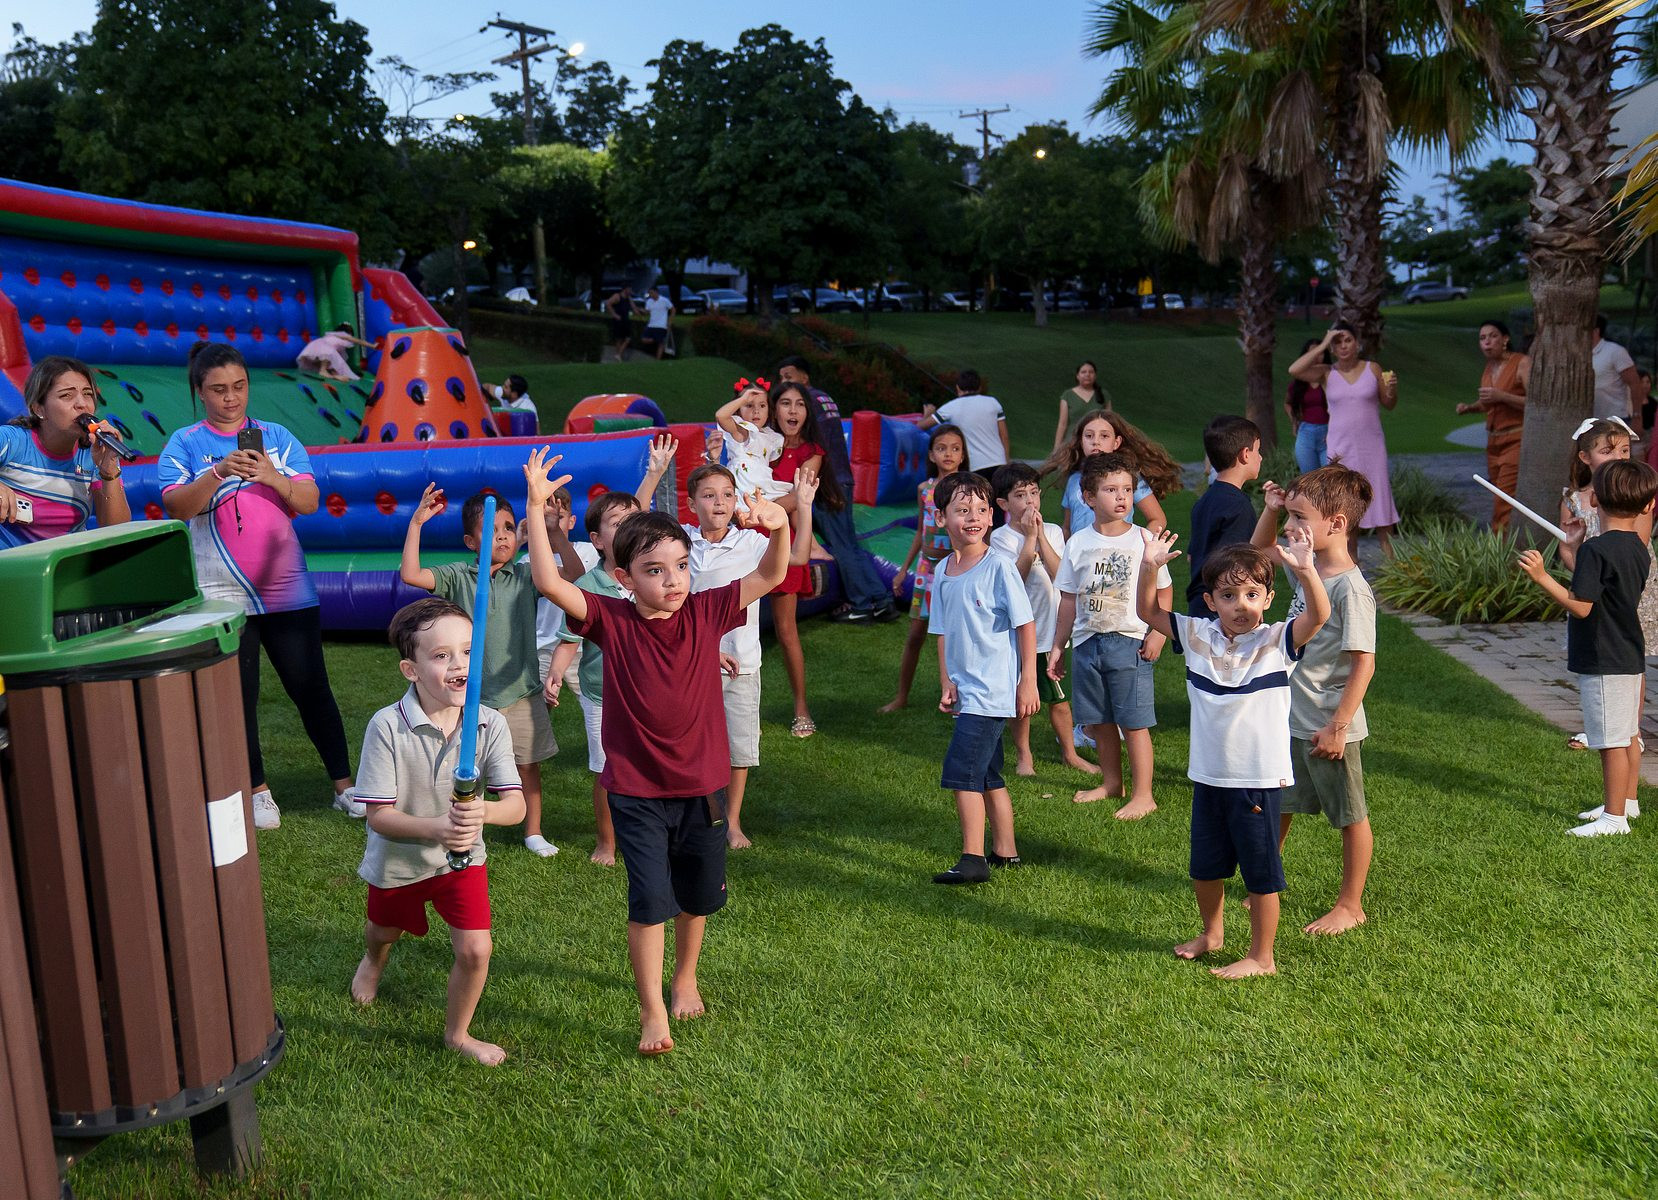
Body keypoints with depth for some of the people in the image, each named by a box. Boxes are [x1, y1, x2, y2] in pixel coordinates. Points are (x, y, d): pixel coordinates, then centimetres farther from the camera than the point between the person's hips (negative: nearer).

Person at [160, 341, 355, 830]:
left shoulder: (277, 437, 7)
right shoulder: (184, 444, 3)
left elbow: (310, 502, -1)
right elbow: (176, 506, -12)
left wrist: (273, 477, -19)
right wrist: (219, 472, -26)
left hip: (287, 589, 1)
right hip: (222, 596, -1)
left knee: (311, 688, 4)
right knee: (238, 697, 6)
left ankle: (344, 785, 12)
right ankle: (257, 791, 20)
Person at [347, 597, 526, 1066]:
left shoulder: (490, 724, -23)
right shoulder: (386, 726, -29)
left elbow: (516, 805, -22)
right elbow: (378, 815, -26)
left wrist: (483, 811, -44)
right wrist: (435, 827, -43)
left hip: (463, 857, 1)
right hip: (397, 858, 0)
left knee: (475, 949, -9)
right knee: (385, 930, 27)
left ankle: (457, 1033, 23)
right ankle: (373, 961, 68)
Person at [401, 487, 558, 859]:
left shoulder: (525, 576, -1)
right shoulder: (458, 576, -3)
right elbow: (410, 575, -14)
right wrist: (416, 523, -16)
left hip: (521, 693, 1)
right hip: (473, 696, -1)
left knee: (528, 766, 11)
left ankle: (533, 833, 26)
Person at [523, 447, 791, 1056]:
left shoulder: (706, 612, -6)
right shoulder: (613, 622, -12)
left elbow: (768, 577, -5)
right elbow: (549, 582, -22)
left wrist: (779, 526, -24)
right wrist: (536, 506, -29)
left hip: (702, 785, 3)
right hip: (637, 792, -3)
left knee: (697, 896, 19)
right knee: (650, 901, -5)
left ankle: (684, 978, 44)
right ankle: (652, 1011, 12)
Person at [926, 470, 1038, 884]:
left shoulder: (999, 566, -11)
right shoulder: (943, 572, 7)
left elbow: (1026, 624, -9)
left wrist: (1028, 681, -10)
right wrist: (946, 680, 4)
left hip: (992, 689, -7)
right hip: (965, 690, 7)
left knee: (961, 770, -11)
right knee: (987, 774, 16)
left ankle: (973, 860, -4)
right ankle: (1005, 850, 29)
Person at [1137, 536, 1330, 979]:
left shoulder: (1275, 641, -11)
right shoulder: (1198, 635, 0)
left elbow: (1319, 615, -28)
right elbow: (1149, 611, 4)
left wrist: (1305, 570, -44)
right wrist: (1149, 568, -12)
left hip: (1258, 779, -5)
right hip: (1207, 775, 5)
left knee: (1260, 872, 7)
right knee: (1204, 866, 21)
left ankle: (1261, 956, 23)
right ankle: (1212, 933, 45)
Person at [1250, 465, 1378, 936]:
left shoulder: (1351, 588, -22)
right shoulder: (1307, 565, 2)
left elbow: (1364, 664, -22)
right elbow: (1259, 550, 22)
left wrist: (1337, 726, -21)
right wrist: (1271, 509, 5)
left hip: (1330, 726, -8)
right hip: (1291, 720, 8)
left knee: (1350, 817, 11)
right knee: (1273, 807, 20)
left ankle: (1350, 906, 25)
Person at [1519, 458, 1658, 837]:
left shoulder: (1595, 550, -20)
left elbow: (1580, 607, -24)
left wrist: (1542, 576, -26)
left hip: (1603, 663, -9)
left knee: (1612, 741, -2)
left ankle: (1614, 817, 5)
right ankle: (1624, 802, 31)